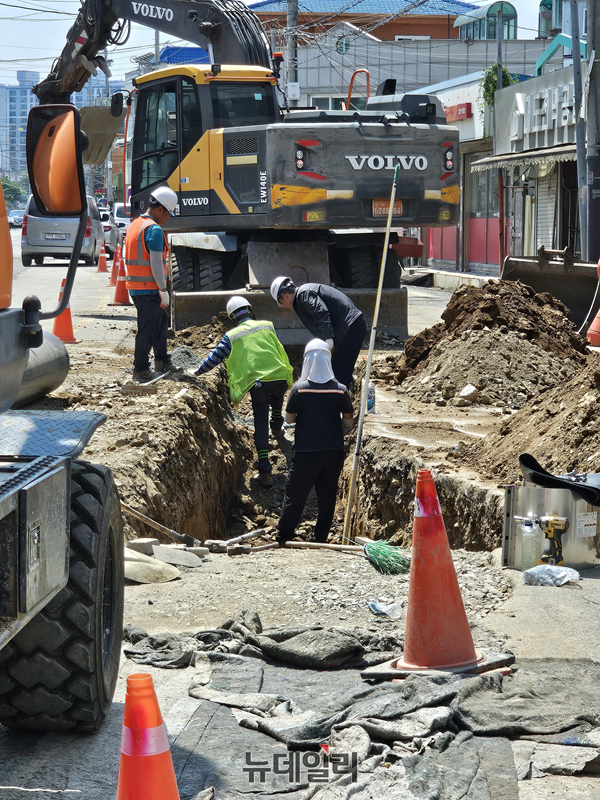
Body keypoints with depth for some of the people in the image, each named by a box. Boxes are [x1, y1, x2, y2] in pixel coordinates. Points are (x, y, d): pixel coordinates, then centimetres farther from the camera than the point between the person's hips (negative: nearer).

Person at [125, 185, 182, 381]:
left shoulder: (135, 224, 14)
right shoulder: (154, 230, -16)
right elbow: (156, 263, -21)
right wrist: (163, 290, -17)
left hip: (135, 286, 10)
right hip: (149, 289, -10)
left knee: (162, 319, 21)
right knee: (147, 329, -3)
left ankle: (162, 361, 29)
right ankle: (140, 370, 1)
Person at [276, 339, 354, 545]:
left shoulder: (299, 389, -11)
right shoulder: (340, 390, -6)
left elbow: (289, 418, -2)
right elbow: (348, 421, 1)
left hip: (306, 452, -2)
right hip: (333, 452, 2)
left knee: (295, 494, 8)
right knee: (327, 495, 12)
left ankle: (283, 536, 13)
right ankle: (321, 538, 16)